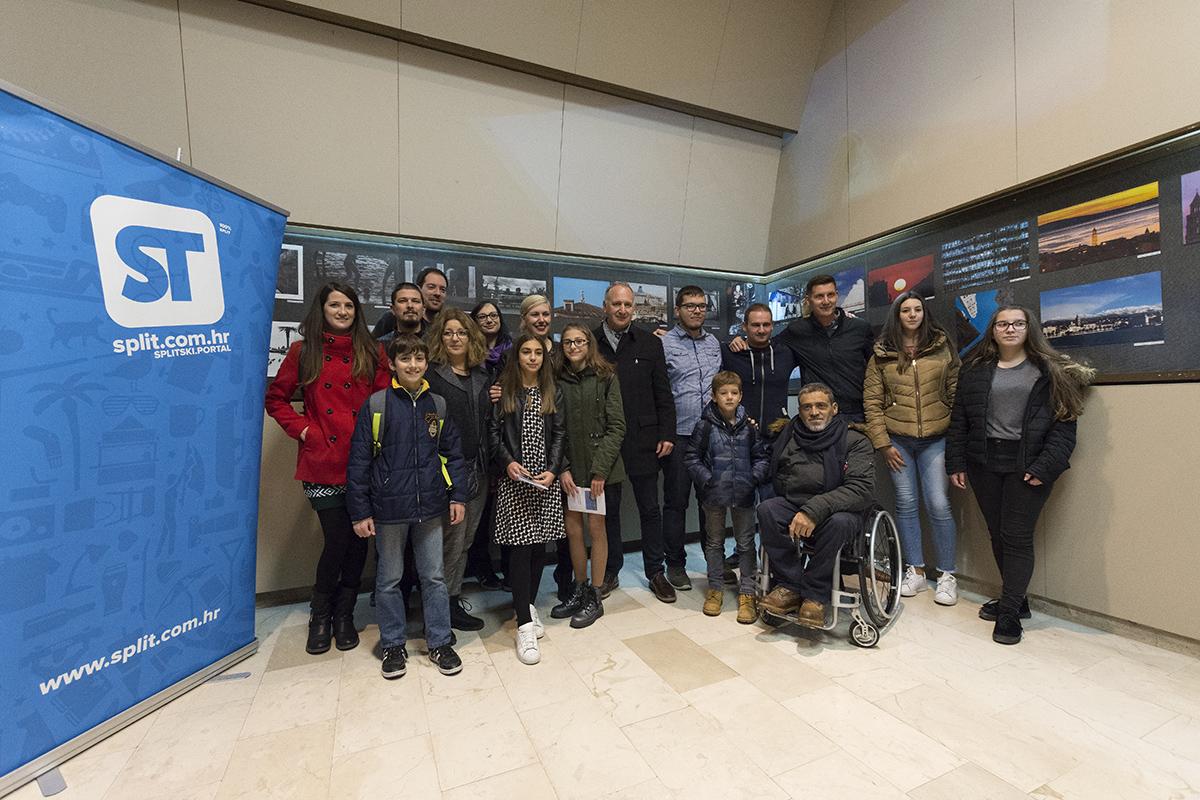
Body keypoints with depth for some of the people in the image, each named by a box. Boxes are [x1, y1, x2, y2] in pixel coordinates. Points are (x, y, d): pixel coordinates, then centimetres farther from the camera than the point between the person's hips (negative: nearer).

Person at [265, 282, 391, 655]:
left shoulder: (372, 353, 9)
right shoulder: (303, 352, 8)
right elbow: (276, 398, 13)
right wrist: (302, 429, 0)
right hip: (323, 463, -1)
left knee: (359, 539, 7)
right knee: (337, 538, -2)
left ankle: (344, 616, 27)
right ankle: (320, 616, 25)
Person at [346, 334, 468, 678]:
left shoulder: (437, 404, 4)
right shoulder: (376, 405, -5)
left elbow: (453, 453, 7)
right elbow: (359, 461, -4)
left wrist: (458, 495, 1)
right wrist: (360, 511, -5)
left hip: (430, 507, 2)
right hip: (389, 508, -2)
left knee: (434, 576, 11)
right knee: (389, 579, 13)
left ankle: (439, 642, 27)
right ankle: (393, 644, 32)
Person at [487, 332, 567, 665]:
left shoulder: (553, 393, 9)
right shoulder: (503, 390, 3)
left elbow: (559, 435, 5)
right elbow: (494, 432, 1)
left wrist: (552, 471, -7)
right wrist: (507, 463, -13)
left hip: (546, 479, 3)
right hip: (514, 480, -3)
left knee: (540, 545, 9)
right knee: (521, 547, -5)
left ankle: (529, 605, 28)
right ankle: (525, 625, 2)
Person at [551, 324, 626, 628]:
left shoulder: (606, 378, -2)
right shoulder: (556, 381, 6)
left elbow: (616, 427, -6)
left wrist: (600, 469, -12)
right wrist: (562, 468, -5)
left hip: (600, 468, -3)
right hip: (569, 469, 3)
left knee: (596, 527, 5)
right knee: (572, 529, 9)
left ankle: (595, 598, 21)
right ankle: (579, 590, 29)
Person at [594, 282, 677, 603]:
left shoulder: (650, 343, 7)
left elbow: (663, 394, 6)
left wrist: (667, 435, -1)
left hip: (643, 441, 1)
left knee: (650, 508, 9)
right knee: (608, 508, 11)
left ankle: (656, 573, 25)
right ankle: (610, 573, 27)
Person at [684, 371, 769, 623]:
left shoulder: (748, 426, 1)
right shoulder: (705, 426, -7)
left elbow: (761, 456, 10)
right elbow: (691, 457, -3)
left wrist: (755, 477, -6)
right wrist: (706, 479, -13)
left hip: (743, 494, 2)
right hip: (714, 494, -1)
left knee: (746, 543, 9)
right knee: (714, 542, 13)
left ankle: (747, 592, 22)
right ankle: (715, 588, 28)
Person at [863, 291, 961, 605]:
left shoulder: (942, 348, 6)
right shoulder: (882, 355, 4)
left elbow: (957, 394, 6)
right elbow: (872, 402, 2)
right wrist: (882, 443, -3)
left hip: (935, 439, 0)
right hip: (897, 440, 1)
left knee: (939, 504, -3)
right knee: (905, 503, 6)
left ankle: (947, 575, 13)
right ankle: (916, 571, 20)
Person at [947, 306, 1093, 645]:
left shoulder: (1049, 371, 3)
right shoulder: (975, 370, 11)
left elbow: (1064, 423, -3)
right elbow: (959, 419, 10)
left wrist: (1045, 467, -13)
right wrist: (956, 463, 5)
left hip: (1027, 464, -3)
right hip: (984, 462, 3)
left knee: (1017, 537, -3)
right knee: (997, 533, 9)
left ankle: (1009, 612, 8)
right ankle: (1015, 600, 26)